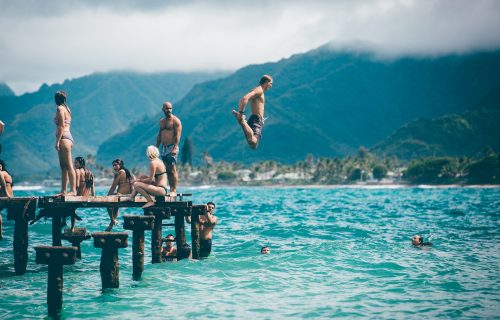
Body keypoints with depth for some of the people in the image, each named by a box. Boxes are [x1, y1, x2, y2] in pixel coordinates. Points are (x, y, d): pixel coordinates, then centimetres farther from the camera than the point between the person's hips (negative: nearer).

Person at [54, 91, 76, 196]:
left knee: (68, 166, -13)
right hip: (67, 137, 10)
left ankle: (73, 190, -17)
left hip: (64, 138, -10)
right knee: (64, 166, 11)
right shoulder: (66, 108, 19)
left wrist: (57, 141, -18)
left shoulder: (60, 109, -8)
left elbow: (61, 126, -15)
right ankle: (63, 191, 13)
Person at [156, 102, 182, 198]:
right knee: (167, 170, 7)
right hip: (163, 148, 7)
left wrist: (175, 147, -23)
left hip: (172, 147, -7)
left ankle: (174, 191, -9)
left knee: (172, 170, -9)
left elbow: (178, 135, -13)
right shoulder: (162, 121, 17)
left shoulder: (175, 120, -5)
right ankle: (171, 189, 10)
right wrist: (156, 147, 15)